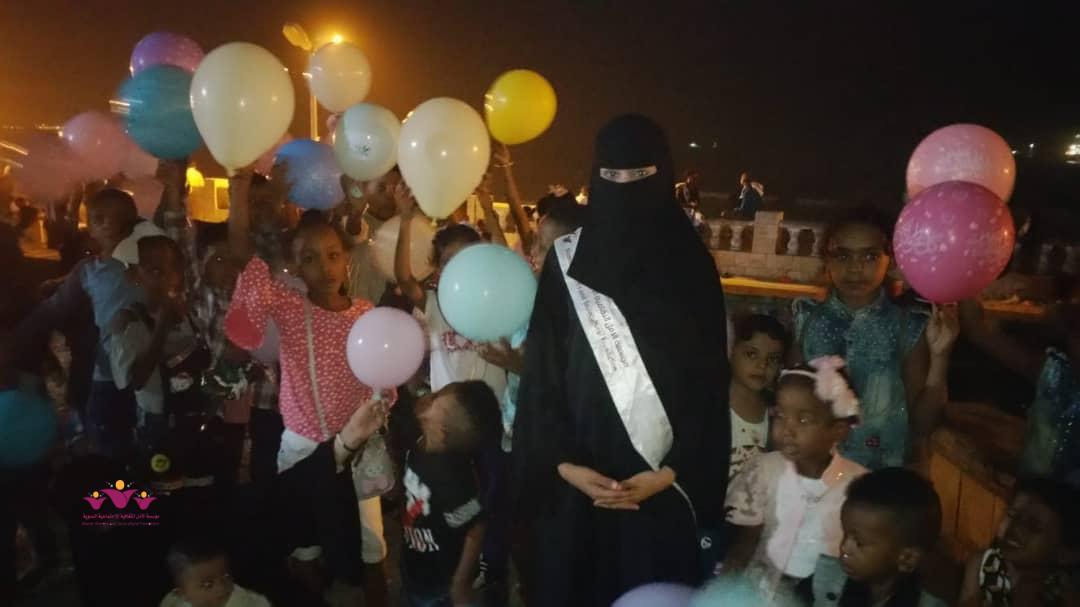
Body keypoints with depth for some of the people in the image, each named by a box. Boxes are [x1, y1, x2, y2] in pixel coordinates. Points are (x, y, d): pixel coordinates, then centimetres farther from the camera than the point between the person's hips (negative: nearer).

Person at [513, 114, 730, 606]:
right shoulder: (567, 259, 0)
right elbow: (542, 372, -2)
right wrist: (562, 464, -9)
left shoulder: (692, 266, -1)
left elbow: (708, 381, -2)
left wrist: (671, 473, -9)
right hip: (577, 479, 1)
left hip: (662, 483, 0)